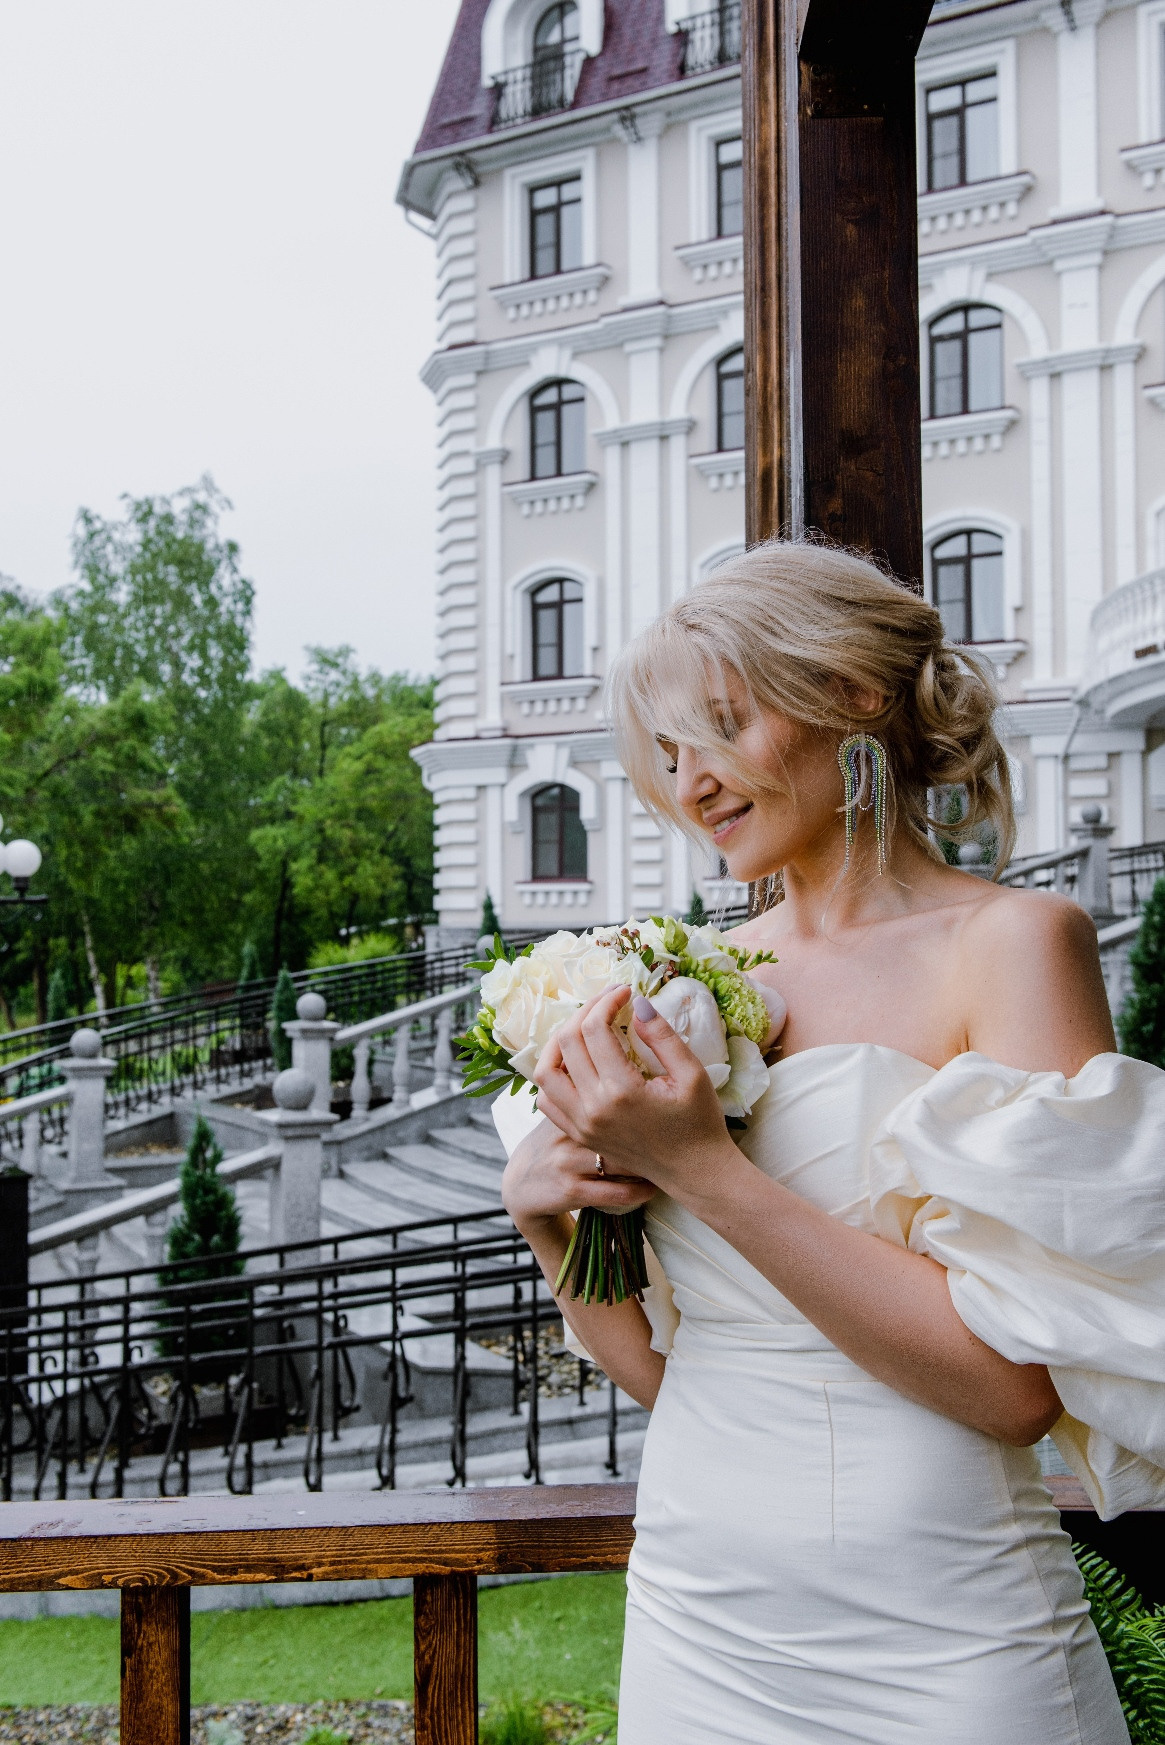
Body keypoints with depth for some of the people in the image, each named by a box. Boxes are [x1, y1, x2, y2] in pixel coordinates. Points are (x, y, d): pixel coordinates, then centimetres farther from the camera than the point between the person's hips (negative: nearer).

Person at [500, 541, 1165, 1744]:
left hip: (939, 1641, -5)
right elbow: (664, 1368, 10)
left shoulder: (1015, 943, -9)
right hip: (701, 1623, 5)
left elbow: (1014, 1383, -18)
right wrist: (548, 1217, -7)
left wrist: (702, 1169, -19)